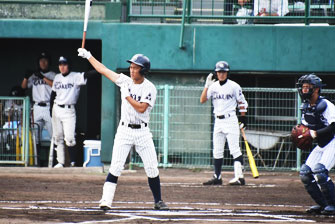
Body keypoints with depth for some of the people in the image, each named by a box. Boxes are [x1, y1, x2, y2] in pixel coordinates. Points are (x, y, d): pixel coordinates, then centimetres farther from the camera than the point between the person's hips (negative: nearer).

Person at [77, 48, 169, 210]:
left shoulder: (149, 88, -7)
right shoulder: (125, 81, 4)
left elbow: (141, 108, -19)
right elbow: (103, 70, 11)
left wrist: (127, 95, -18)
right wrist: (88, 56, 14)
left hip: (142, 132, -2)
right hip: (124, 131, 2)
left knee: (152, 169, 0)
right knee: (116, 166, -11)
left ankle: (158, 201, 14)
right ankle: (106, 200, -15)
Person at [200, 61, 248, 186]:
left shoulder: (234, 86, -2)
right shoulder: (213, 86, 8)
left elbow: (242, 103, 4)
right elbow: (202, 100, -1)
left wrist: (243, 118, 0)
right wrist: (207, 86, -10)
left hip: (231, 120, -5)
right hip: (218, 121, 5)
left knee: (235, 149, -10)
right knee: (217, 151, 7)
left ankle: (239, 177, -14)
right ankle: (217, 177, 13)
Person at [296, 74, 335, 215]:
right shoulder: (305, 107, 6)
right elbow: (306, 125, 19)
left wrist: (313, 133, -27)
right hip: (321, 145, 9)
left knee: (319, 170, -25)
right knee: (305, 173, -1)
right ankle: (322, 204, 9)